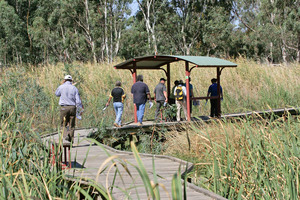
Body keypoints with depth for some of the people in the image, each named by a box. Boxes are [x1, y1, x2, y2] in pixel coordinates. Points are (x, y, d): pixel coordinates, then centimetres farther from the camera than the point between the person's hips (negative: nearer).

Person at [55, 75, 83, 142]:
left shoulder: (61, 87, -1)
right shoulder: (74, 88, 2)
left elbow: (57, 94, 21)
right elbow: (78, 100, -1)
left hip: (64, 107, -1)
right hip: (72, 107, 1)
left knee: (63, 124, 7)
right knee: (72, 125, 9)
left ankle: (66, 135, -18)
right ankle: (71, 139, 9)